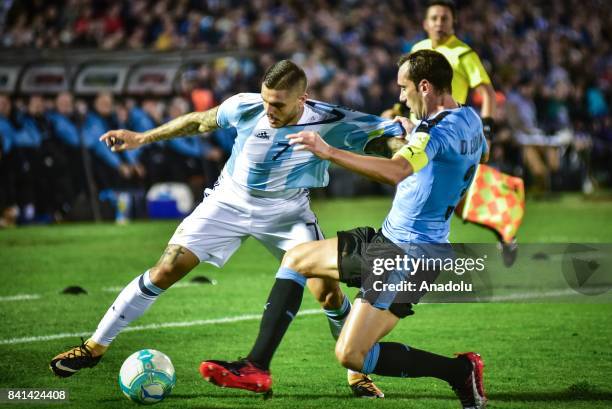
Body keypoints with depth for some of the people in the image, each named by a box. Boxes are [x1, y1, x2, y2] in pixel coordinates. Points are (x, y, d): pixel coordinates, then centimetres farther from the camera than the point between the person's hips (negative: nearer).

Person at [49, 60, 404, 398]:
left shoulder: (331, 123, -27)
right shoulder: (245, 107, -21)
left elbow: (385, 130, -19)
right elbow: (199, 121, -2)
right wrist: (142, 138, 4)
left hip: (287, 213, -1)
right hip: (229, 202, 1)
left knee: (328, 290, -16)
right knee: (165, 272, -5)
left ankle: (359, 373, 6)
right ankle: (95, 347, 7)